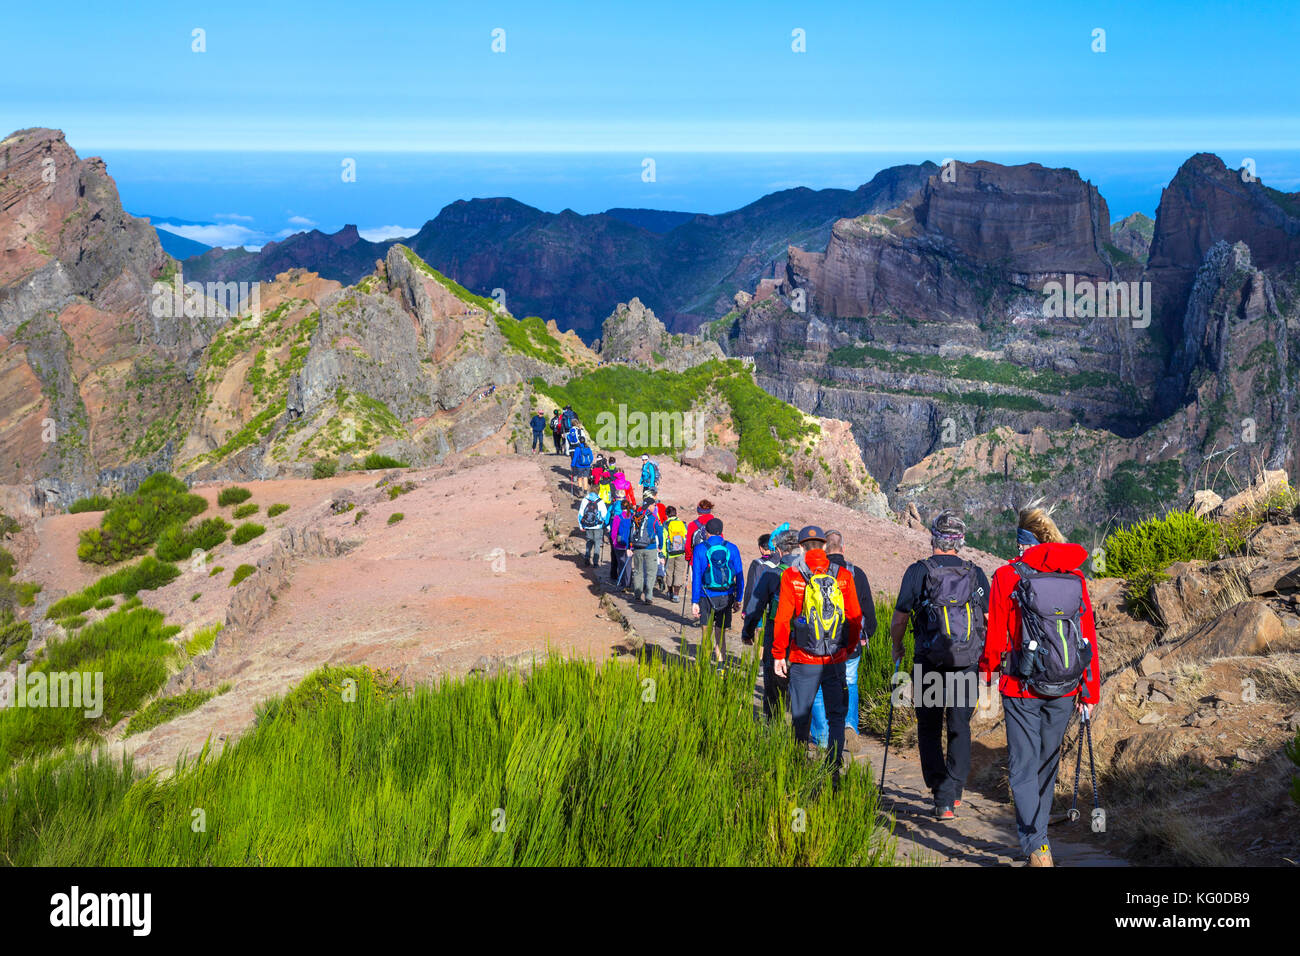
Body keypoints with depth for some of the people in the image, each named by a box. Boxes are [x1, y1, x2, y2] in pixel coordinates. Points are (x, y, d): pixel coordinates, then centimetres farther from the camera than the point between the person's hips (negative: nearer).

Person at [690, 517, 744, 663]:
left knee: (706, 633, 10)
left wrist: (694, 602, -4)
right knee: (721, 634, 11)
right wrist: (738, 599, 10)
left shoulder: (699, 549, -3)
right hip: (726, 597, 1)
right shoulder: (732, 548, 2)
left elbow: (696, 577, -6)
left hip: (707, 597, -1)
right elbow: (739, 576, 3)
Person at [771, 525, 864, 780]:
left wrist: (779, 654, 2)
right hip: (836, 660, 1)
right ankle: (833, 771, 3)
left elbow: (783, 619, -6)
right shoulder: (843, 575, 2)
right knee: (836, 715, 11)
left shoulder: (791, 576, -4)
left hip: (803, 661, -1)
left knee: (801, 717, 10)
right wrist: (849, 648, 17)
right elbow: (855, 617, 5)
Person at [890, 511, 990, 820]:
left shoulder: (919, 572, -5)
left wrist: (897, 648, 14)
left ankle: (941, 799, 6)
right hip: (968, 665, 2)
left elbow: (899, 619, -4)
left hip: (930, 663, -2)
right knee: (960, 729, 12)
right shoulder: (976, 574, 3)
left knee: (929, 730, 12)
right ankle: (952, 794, 7)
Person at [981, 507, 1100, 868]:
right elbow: (1089, 637, 4)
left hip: (1022, 688, -4)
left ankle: (1037, 845, -12)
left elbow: (996, 635, -5)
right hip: (1064, 690, 4)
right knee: (1047, 763, 18)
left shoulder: (1008, 576, -9)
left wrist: (986, 671, 13)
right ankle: (1034, 835, 32)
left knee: (1023, 767, 2)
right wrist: (1090, 692, 11)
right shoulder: (1076, 577, 2)